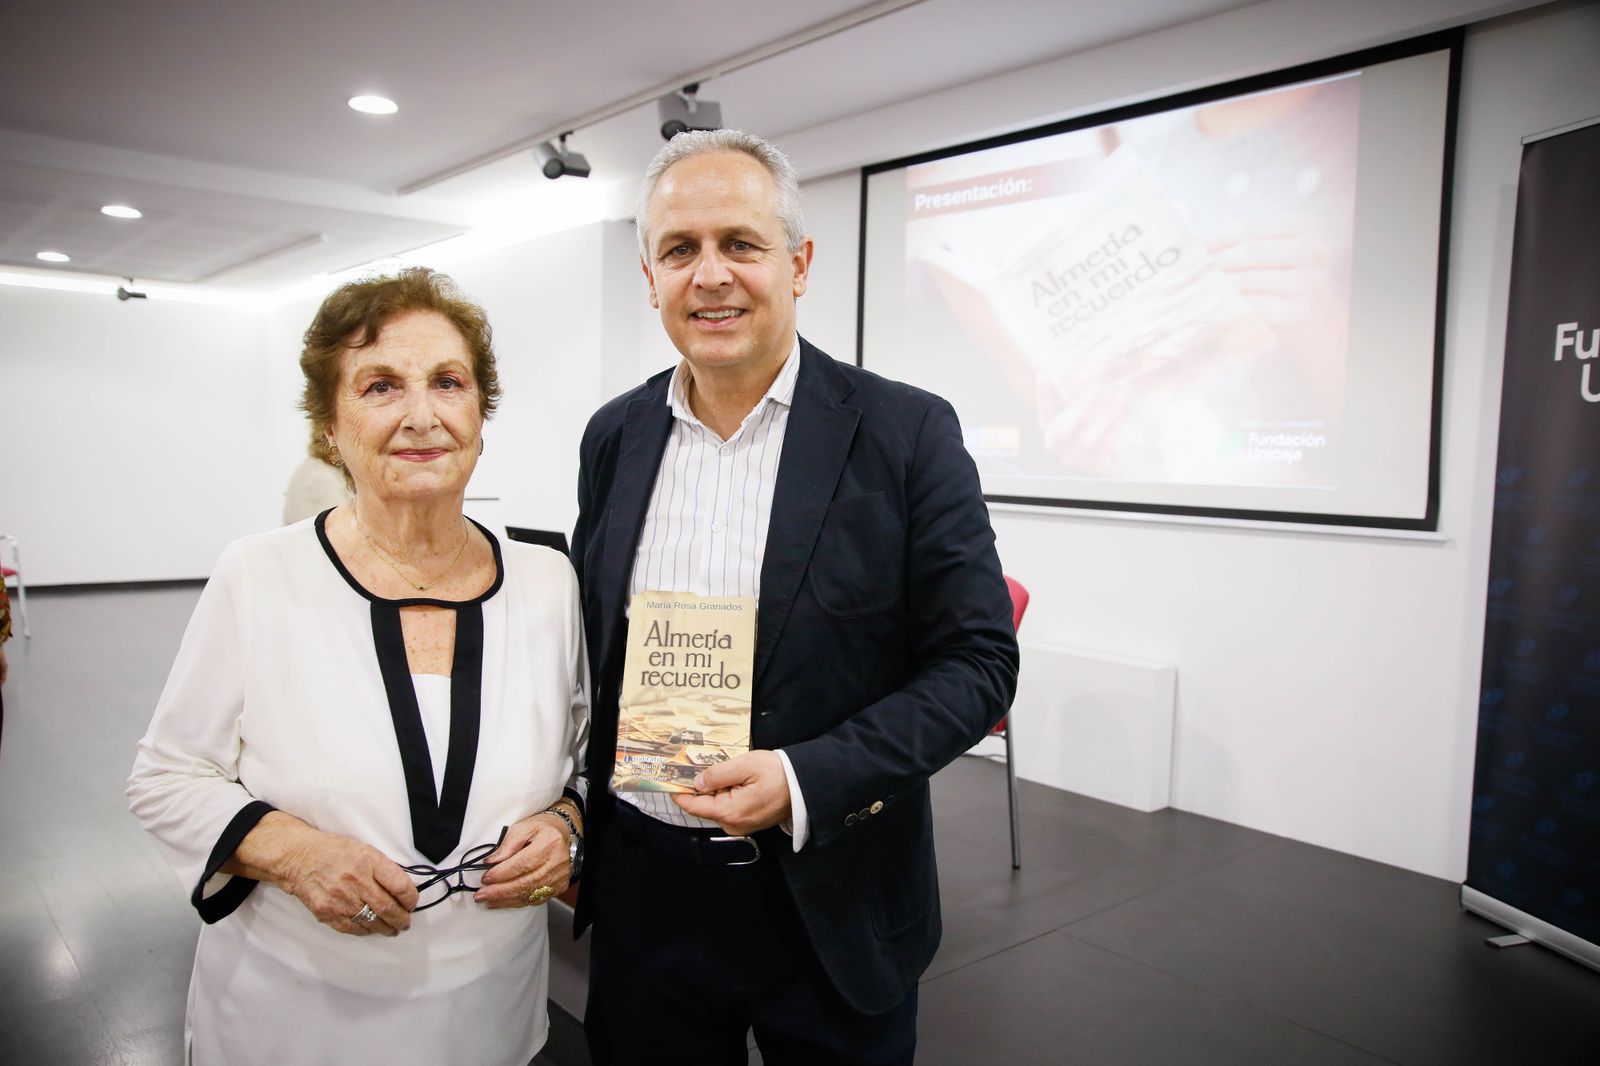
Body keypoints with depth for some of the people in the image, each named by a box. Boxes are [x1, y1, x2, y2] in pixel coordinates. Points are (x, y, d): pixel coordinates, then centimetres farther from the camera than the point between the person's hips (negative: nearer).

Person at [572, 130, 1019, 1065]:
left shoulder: (908, 433, -11)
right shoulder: (615, 436, 2)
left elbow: (978, 662, -11)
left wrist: (803, 783, -22)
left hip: (828, 905, -3)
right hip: (642, 892, 4)